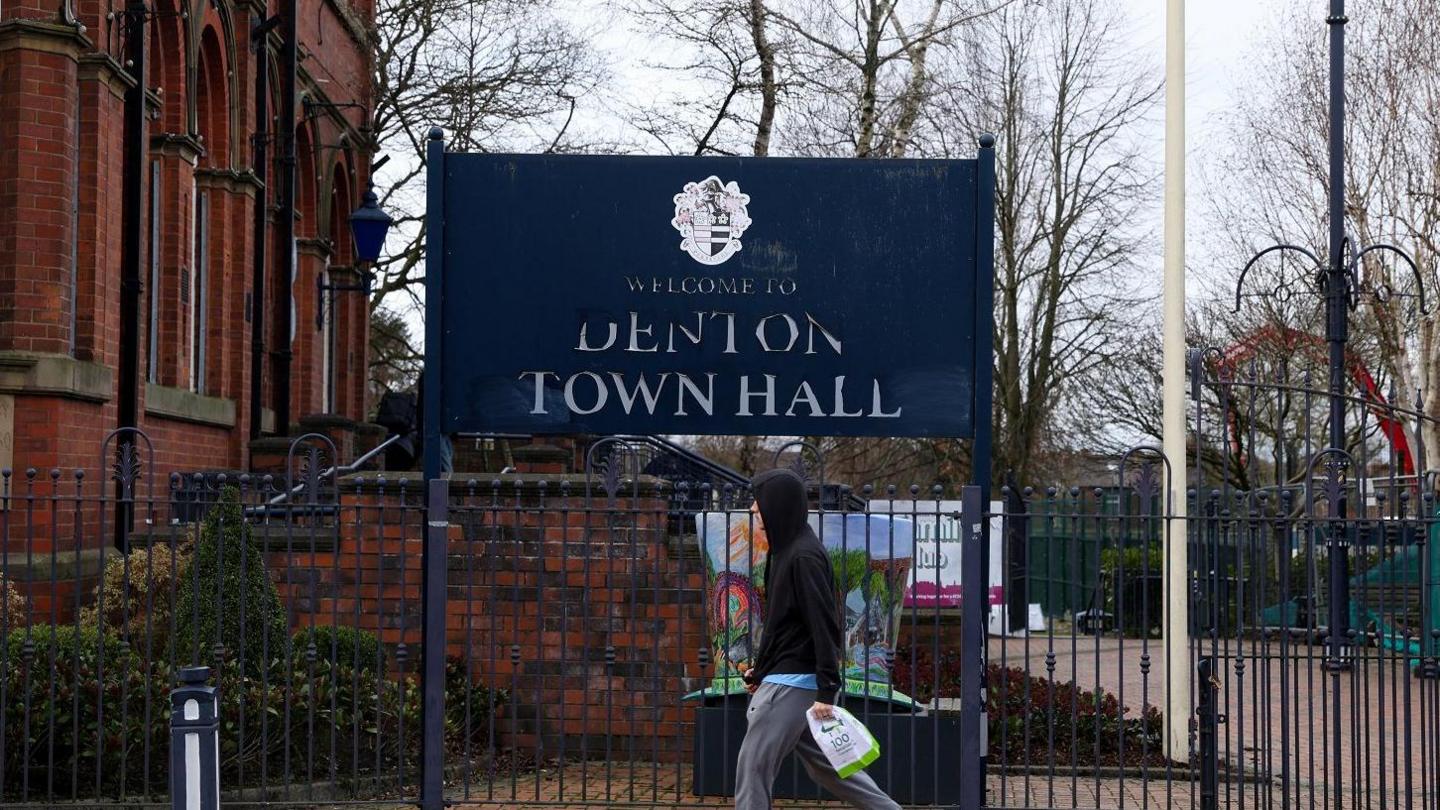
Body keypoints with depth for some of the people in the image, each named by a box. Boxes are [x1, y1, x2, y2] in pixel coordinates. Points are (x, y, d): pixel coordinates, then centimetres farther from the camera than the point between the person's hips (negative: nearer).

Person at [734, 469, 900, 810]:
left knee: (752, 769, -5)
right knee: (824, 765, 15)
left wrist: (826, 692, -24)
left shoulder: (804, 557, -17)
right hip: (787, 677, 10)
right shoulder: (787, 549, 12)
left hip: (792, 685, -10)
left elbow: (825, 626, -21)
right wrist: (760, 668, 20)